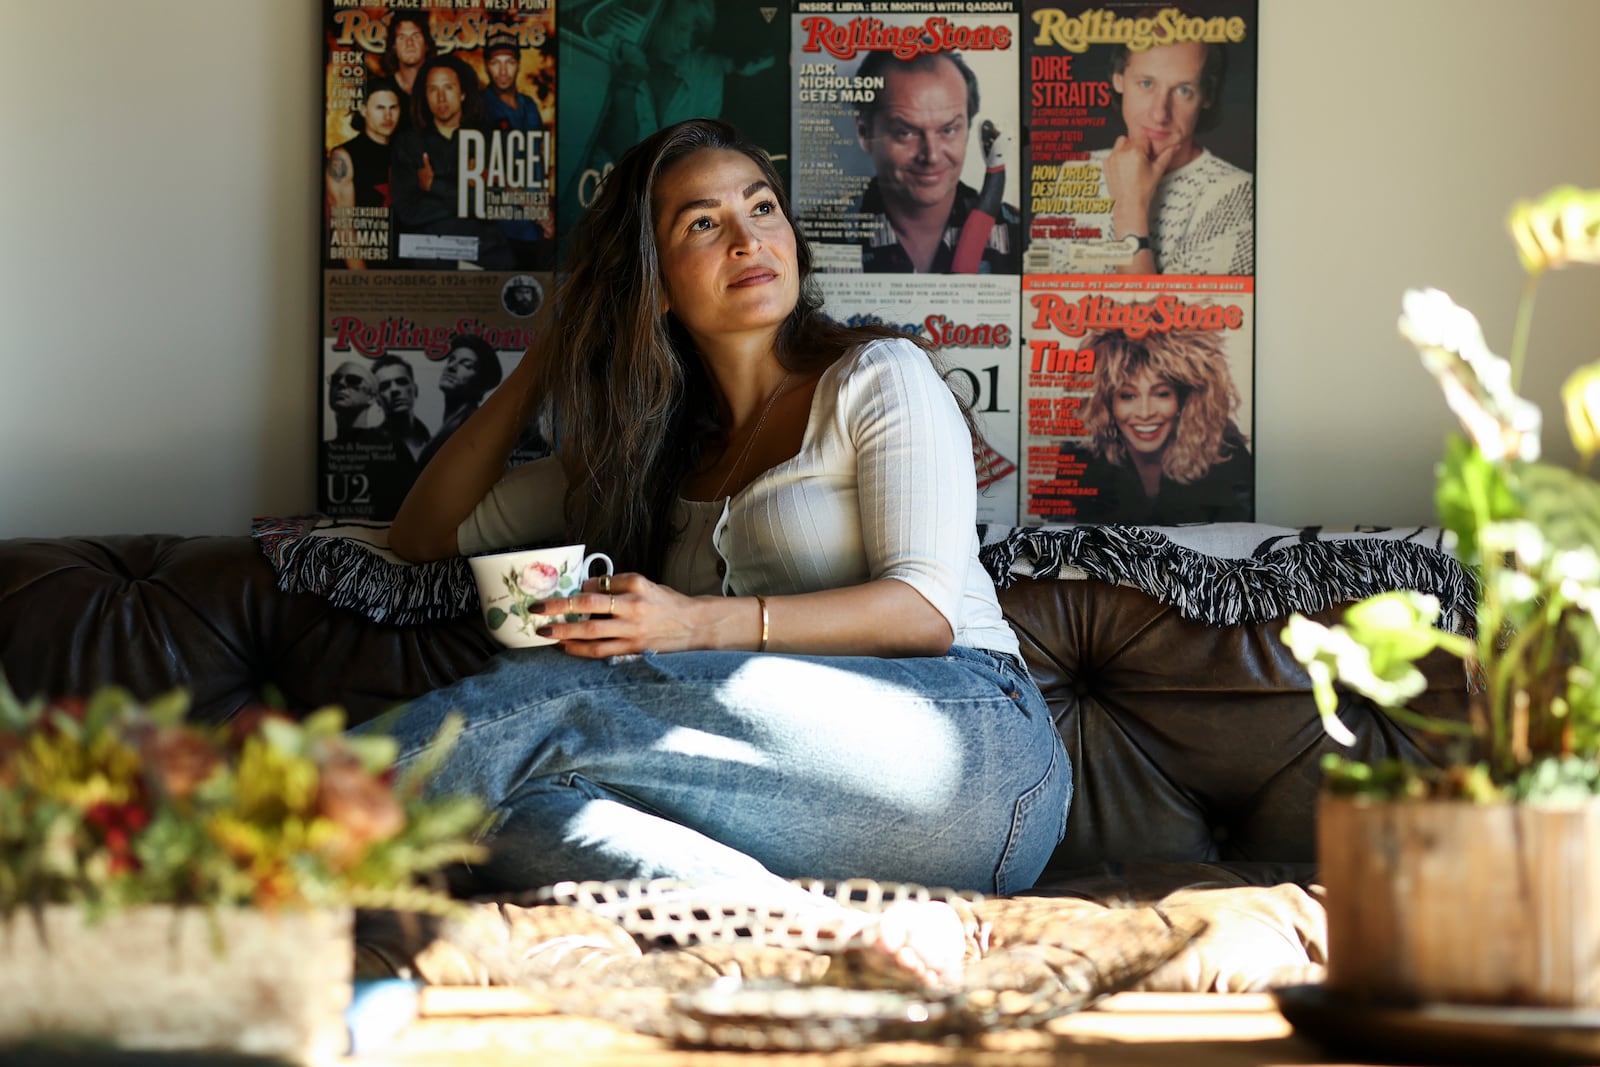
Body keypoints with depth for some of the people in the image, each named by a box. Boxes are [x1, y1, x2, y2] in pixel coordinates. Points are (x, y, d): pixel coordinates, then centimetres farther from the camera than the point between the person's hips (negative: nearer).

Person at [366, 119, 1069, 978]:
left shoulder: (877, 376, 10)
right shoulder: (651, 457, 27)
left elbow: (925, 609, -4)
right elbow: (425, 535, 30)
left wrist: (699, 624, -17)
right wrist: (545, 362, 22)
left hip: (967, 740, -4)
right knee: (517, 806, -32)